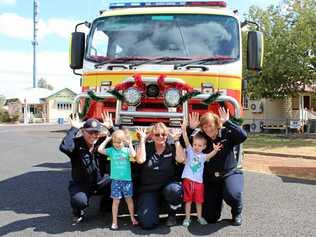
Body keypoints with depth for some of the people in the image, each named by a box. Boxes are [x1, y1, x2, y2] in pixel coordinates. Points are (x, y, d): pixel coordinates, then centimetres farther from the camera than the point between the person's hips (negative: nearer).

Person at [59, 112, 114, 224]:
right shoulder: (77, 143, -16)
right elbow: (64, 147, -37)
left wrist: (111, 128, -17)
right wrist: (74, 129, -30)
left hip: (101, 182, 4)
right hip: (81, 184, -3)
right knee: (79, 200, -33)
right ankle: (78, 213, 8)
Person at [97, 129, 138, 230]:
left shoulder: (127, 150, -1)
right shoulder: (111, 150, 0)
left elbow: (133, 155, -21)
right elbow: (100, 149, -12)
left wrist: (130, 143, -13)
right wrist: (107, 139, -5)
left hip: (127, 179, 0)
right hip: (115, 179, 0)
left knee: (129, 199, 13)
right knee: (116, 200, 4)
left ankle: (133, 218, 29)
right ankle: (114, 221, 14)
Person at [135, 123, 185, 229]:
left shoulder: (172, 147, 1)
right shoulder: (146, 147, 2)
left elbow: (181, 159, -16)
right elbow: (140, 160, -16)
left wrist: (176, 140, -12)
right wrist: (142, 139, -12)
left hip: (168, 185, 1)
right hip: (148, 189, 0)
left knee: (175, 191, -38)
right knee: (147, 223, -17)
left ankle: (172, 215, -3)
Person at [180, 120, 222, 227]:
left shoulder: (203, 156, 2)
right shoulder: (190, 151, 0)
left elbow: (209, 155, -18)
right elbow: (186, 141, -13)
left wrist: (215, 150, -39)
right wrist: (184, 130, -27)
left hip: (198, 181, 1)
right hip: (188, 180, -1)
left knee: (199, 201, 12)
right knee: (188, 200, 8)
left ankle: (199, 217, 27)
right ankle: (187, 217, 18)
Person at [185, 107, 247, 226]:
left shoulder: (227, 134, -8)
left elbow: (243, 136, -25)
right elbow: (183, 143, -10)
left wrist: (227, 122, -26)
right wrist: (190, 128, -22)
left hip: (230, 174, -2)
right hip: (210, 179, 2)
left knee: (233, 195, -37)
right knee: (210, 218, 1)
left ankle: (237, 213, 2)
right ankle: (218, 198, 37)